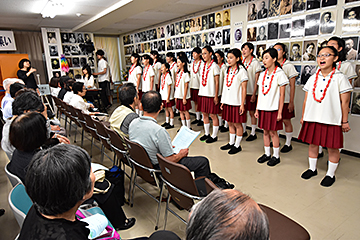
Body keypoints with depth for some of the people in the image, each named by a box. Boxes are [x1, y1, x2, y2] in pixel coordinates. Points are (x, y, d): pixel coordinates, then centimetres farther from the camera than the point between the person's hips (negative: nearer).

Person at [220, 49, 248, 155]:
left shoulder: (241, 71, -9)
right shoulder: (228, 70, 12)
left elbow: (244, 89, -11)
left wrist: (242, 104, -15)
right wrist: (223, 101, 13)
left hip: (237, 102, -7)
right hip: (228, 101, 7)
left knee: (237, 123, 3)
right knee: (230, 123, 14)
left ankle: (237, 145, 15)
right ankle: (231, 143, 27)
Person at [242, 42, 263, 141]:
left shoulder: (255, 63, -6)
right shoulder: (242, 62, 10)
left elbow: (256, 80, -9)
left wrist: (254, 94, -13)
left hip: (251, 92, -5)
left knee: (252, 112, 2)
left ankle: (253, 133, 13)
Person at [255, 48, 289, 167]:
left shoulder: (279, 74, -7)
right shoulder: (262, 75, 10)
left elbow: (282, 95, -8)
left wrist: (280, 112, -11)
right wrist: (257, 109, 10)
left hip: (273, 108, -5)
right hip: (263, 108, 5)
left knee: (273, 132, 1)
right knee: (265, 131, 11)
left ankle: (276, 156, 16)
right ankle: (267, 154, 24)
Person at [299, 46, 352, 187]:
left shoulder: (339, 78, -4)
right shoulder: (313, 78, 8)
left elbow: (345, 102, -3)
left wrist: (344, 121, -3)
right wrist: (303, 117, 12)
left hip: (331, 120, -4)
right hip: (312, 119, 4)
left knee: (332, 147, 5)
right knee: (312, 144, 13)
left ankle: (330, 174, 21)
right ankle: (312, 169, 31)